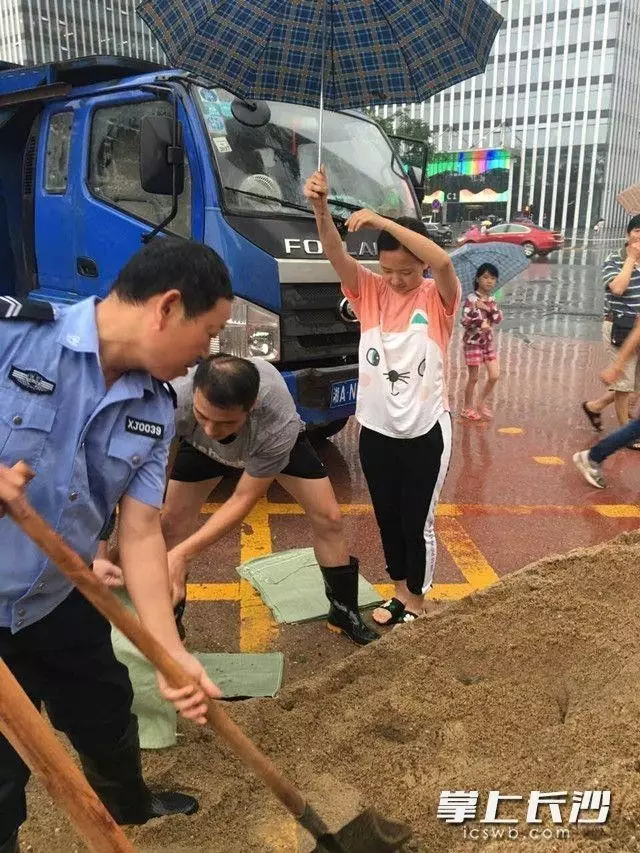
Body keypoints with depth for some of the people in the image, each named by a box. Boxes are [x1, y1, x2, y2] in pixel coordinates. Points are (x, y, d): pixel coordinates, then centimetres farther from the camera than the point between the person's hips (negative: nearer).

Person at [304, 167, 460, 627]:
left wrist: (383, 221, -33)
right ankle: (400, 592, 39)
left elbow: (443, 262, -31)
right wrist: (321, 208, -35)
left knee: (417, 523, 9)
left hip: (426, 431, -3)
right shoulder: (370, 290, -1)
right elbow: (336, 254, -17)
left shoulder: (437, 298, -9)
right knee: (386, 518, 18)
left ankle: (417, 601, 31)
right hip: (376, 429, 4)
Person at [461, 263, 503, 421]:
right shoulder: (471, 299, -13)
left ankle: (481, 403, 23)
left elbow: (499, 319, -3)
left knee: (494, 376, 4)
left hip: (488, 342, 6)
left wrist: (488, 308, -17)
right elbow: (465, 321, -20)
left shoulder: (491, 300, 7)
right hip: (473, 342, -6)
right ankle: (467, 408, 17)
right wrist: (481, 324, -29)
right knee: (473, 378, 1)